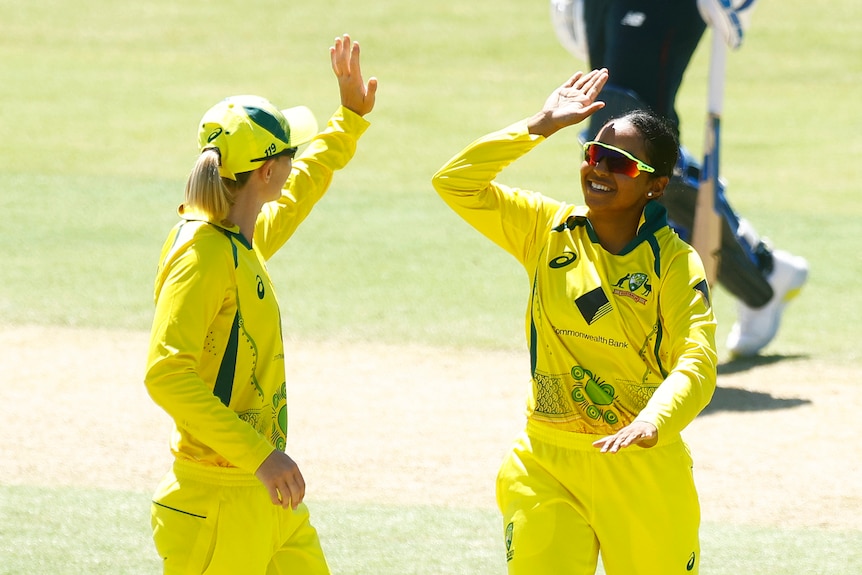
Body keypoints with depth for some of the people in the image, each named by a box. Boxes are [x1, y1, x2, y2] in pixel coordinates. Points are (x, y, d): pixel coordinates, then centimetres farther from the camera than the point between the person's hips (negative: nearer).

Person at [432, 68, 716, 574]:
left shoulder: (675, 262, -6)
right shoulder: (548, 230, 4)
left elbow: (697, 361, -18)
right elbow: (455, 183, 0)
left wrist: (650, 424, -37)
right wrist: (540, 127, -3)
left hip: (642, 471, -2)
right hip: (546, 466, 2)